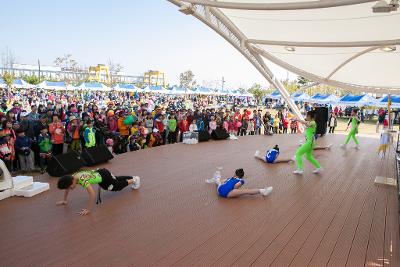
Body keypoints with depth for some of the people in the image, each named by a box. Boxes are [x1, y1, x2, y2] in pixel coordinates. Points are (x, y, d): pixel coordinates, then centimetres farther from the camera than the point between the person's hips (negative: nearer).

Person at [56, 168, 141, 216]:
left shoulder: (83, 180, -41)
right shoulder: (71, 178, -17)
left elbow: (92, 193, -45)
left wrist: (88, 209, -40)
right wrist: (65, 200, 7)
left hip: (104, 175, -7)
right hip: (98, 173, 8)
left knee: (119, 186, 16)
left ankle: (134, 180, 37)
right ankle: (133, 177, 51)